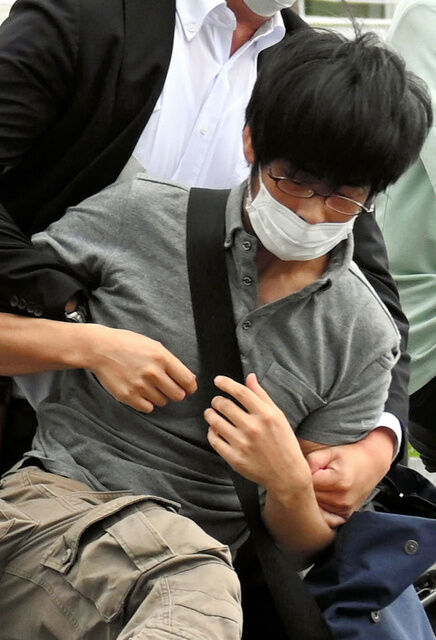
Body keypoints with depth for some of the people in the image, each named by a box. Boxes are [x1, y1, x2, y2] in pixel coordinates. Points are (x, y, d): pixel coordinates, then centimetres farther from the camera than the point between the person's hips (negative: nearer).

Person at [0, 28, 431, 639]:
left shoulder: (363, 339, 6)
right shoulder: (142, 215, 2)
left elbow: (306, 544, 10)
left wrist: (290, 485, -12)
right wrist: (90, 346, -10)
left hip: (200, 544, 2)